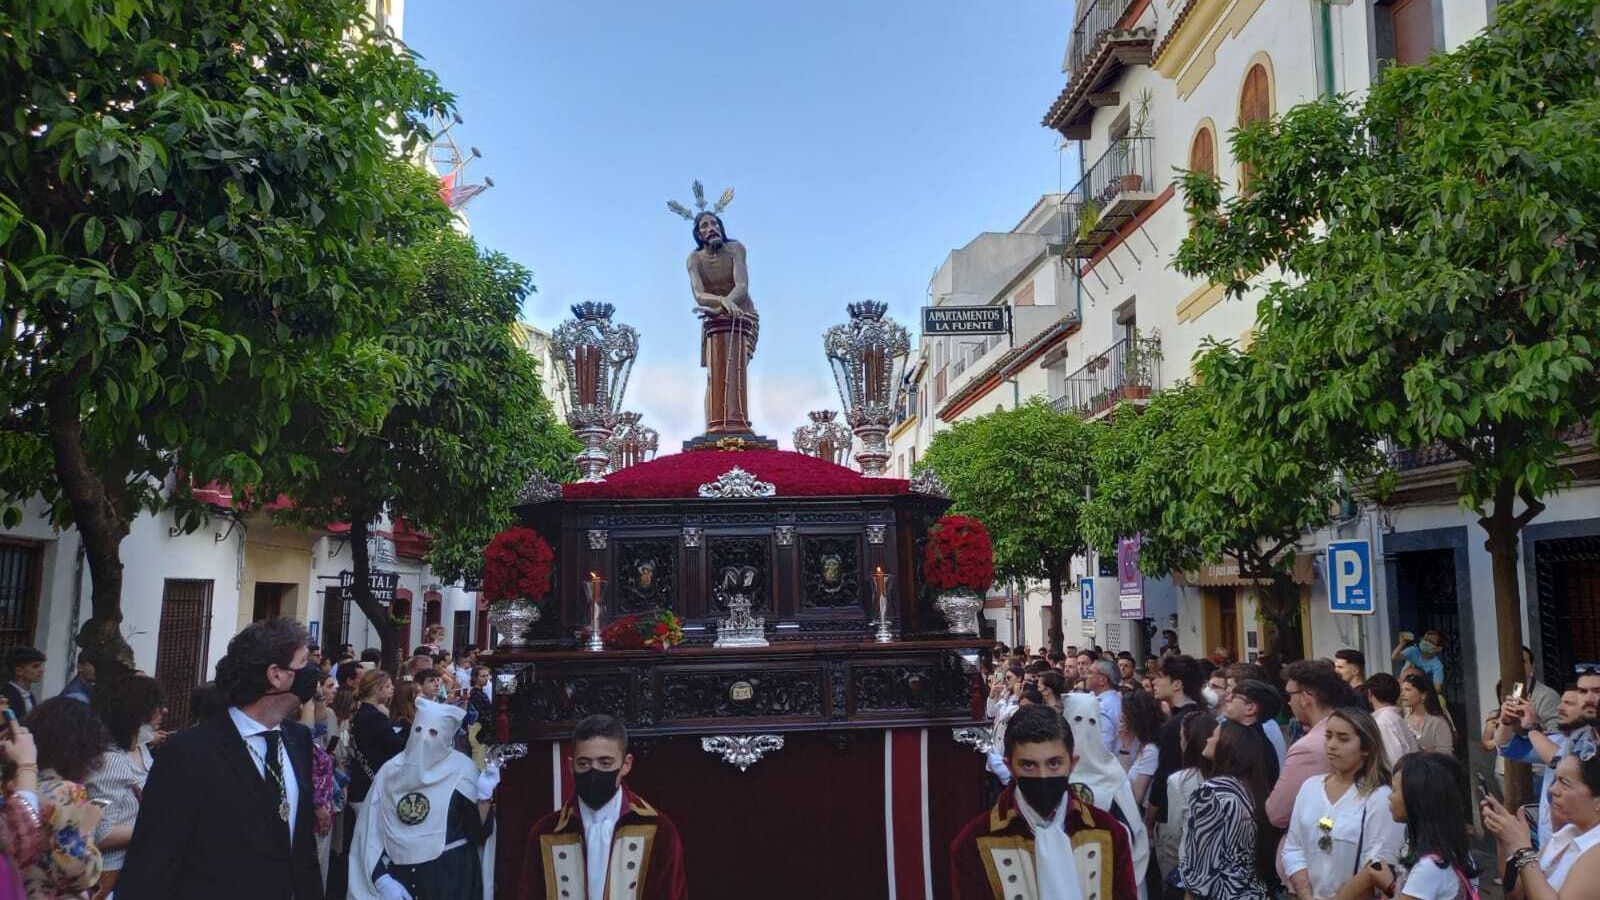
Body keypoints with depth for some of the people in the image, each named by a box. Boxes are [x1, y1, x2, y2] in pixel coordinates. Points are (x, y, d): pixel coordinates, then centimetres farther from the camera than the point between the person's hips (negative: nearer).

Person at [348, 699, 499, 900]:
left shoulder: (461, 769, -8)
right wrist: (382, 880, -6)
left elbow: (478, 834, -10)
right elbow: (372, 831, 3)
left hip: (451, 878, -2)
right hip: (401, 877, 2)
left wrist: (485, 797, -25)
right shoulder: (390, 771, -1)